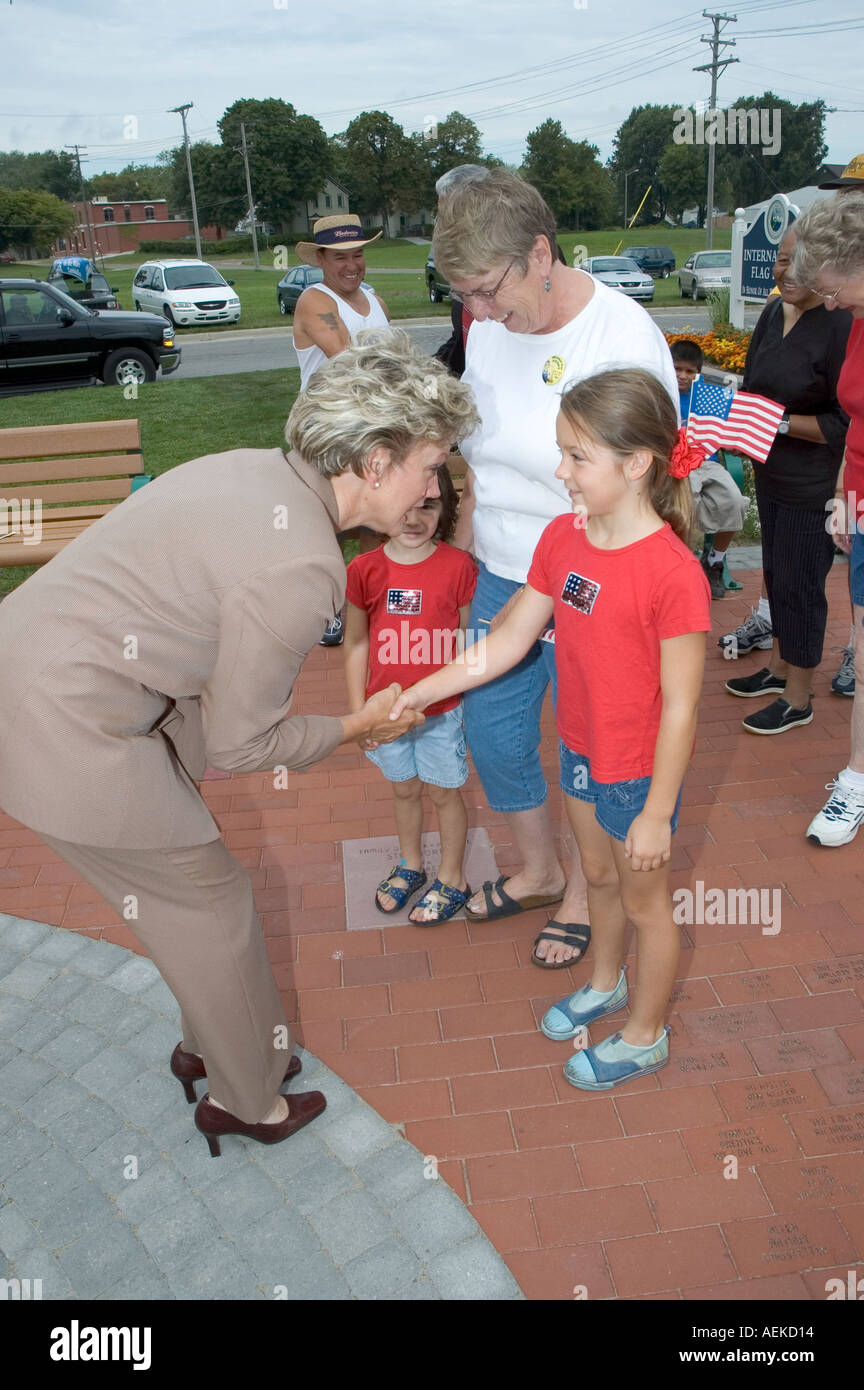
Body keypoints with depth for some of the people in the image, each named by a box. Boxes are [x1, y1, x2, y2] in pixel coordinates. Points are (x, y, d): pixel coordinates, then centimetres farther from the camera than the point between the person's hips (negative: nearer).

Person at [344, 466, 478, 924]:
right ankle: (409, 865, 45)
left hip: (441, 710, -2)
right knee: (404, 788, 21)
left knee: (443, 792, 13)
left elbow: (470, 639, -6)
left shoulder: (457, 566, -13)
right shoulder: (364, 570, -8)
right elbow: (355, 644, -1)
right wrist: (357, 711, -2)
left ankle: (451, 879, 34)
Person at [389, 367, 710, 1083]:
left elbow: (679, 706, -23)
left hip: (640, 769, -7)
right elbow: (509, 640, 1)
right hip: (581, 750, 7)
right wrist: (424, 690, -2)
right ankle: (606, 983, 55)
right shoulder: (563, 538, -6)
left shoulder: (673, 573, -29)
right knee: (599, 876, 28)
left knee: (645, 901, 15)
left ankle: (646, 1035, 40)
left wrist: (657, 812, -18)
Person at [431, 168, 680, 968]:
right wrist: (462, 542, 16)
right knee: (491, 730, 15)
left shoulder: (624, 339, -18)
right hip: (500, 577, 7)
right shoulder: (491, 327, 1)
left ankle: (584, 892, 36)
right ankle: (537, 871, 41)